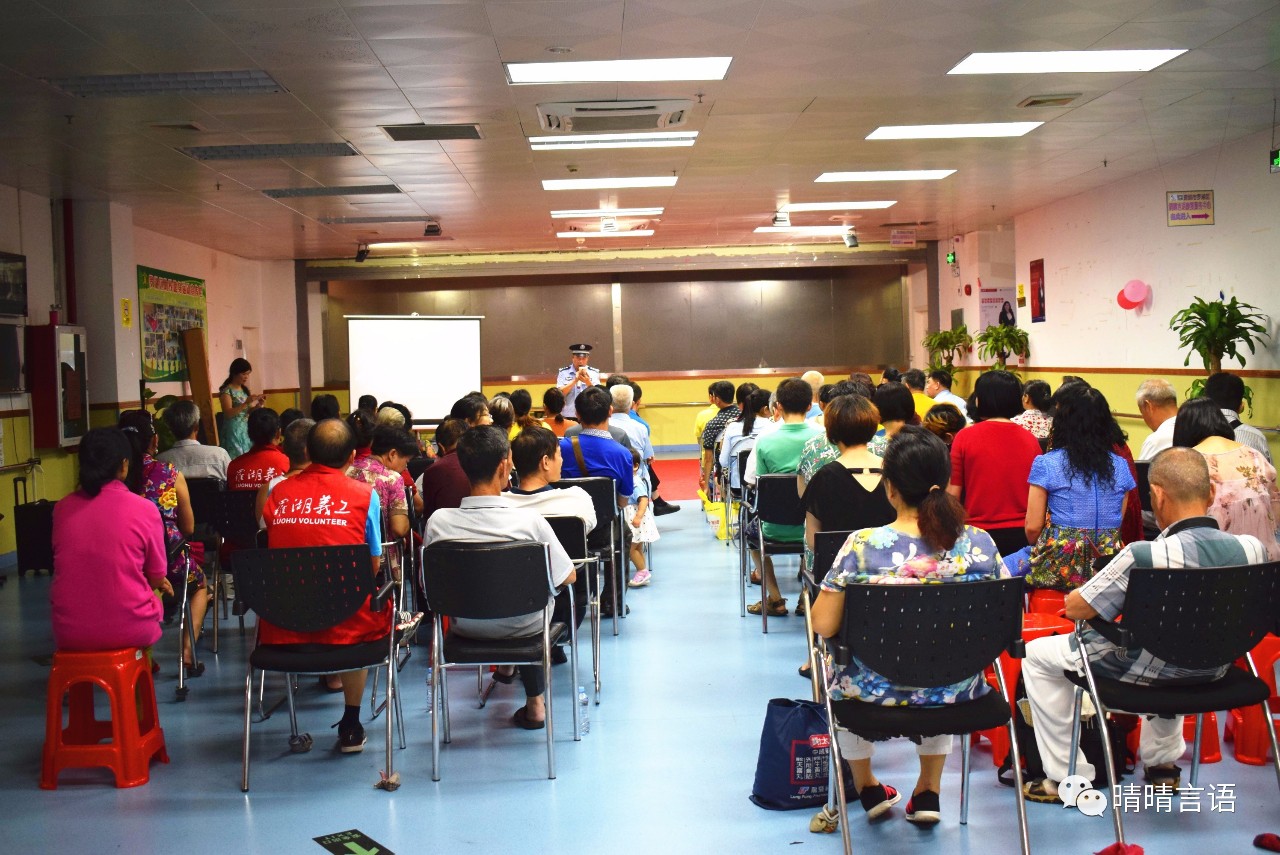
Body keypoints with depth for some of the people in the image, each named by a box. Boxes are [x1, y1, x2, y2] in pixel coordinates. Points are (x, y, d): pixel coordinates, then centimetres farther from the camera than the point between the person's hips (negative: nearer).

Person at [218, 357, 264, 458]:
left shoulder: (244, 389, 11)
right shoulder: (226, 391, -9)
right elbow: (228, 414, -18)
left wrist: (259, 405, -2)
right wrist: (246, 403, -24)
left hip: (247, 431, 7)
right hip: (234, 432, -7)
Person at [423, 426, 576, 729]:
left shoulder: (438, 522, -21)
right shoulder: (529, 521, -27)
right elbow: (568, 577, -12)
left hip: (465, 627, 2)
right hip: (521, 628, -2)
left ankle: (505, 666, 53)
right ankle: (535, 701, 36)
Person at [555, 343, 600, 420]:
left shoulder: (594, 373, 7)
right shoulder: (563, 372, 6)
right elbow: (560, 393, -5)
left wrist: (588, 382, -21)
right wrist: (575, 380, -15)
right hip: (568, 417, 0)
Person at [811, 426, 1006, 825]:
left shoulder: (862, 546, -22)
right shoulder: (979, 542, -13)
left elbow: (824, 625, -18)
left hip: (881, 693, -2)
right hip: (957, 693, 3)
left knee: (842, 679, 35)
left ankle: (867, 787, 48)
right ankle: (929, 793, 40)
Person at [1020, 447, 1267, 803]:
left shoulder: (1146, 556, -33)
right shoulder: (1252, 549, -17)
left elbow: (1076, 608, -22)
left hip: (1145, 673, -6)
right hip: (1212, 673, 6)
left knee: (1037, 655, 13)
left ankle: (1067, 777, 16)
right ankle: (1162, 763, 44)